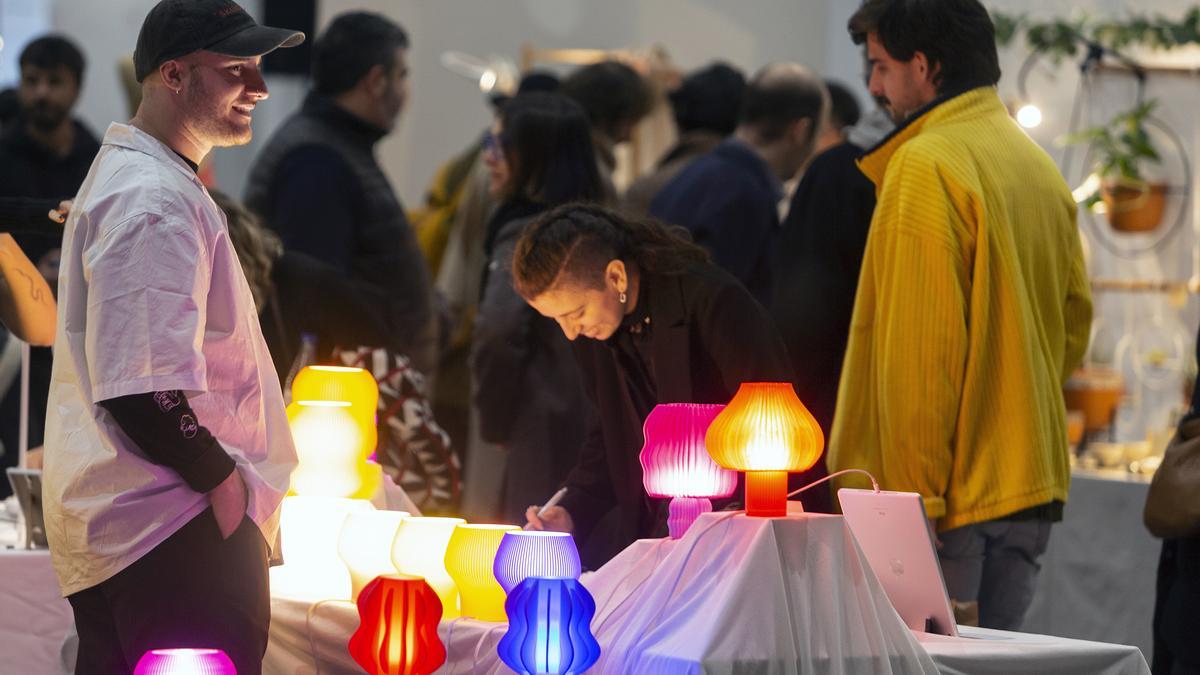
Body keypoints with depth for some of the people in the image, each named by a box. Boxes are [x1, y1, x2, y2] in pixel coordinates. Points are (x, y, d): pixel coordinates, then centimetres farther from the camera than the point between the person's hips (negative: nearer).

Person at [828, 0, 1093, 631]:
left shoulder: (926, 165, -14)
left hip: (945, 497, -8)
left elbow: (919, 347, -18)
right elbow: (1074, 322, 17)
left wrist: (910, 499, -16)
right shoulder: (1039, 167, 12)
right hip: (1029, 494, 8)